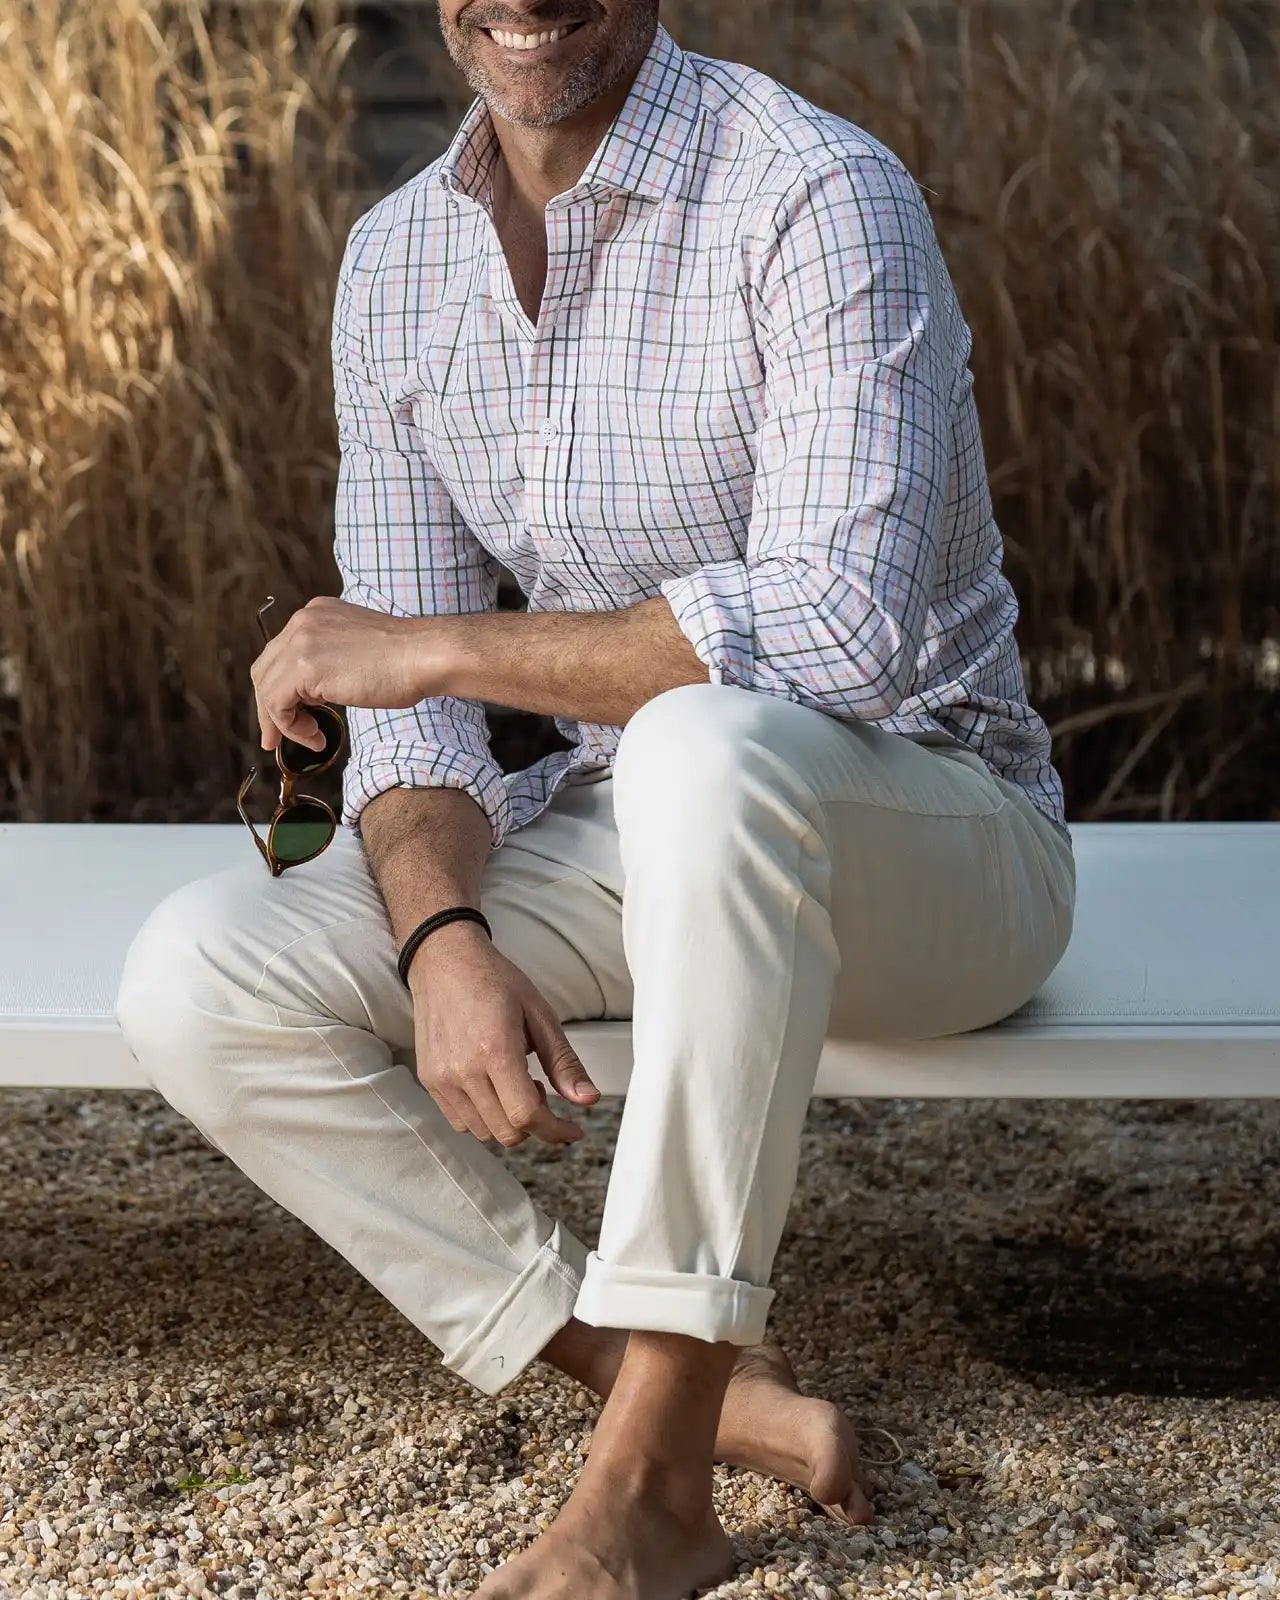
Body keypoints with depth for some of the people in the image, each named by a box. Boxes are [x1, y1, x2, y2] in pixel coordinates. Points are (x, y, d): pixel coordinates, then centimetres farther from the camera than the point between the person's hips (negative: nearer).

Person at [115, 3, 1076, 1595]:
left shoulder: (816, 196, -18)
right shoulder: (395, 261, 2)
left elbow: (842, 627, -31)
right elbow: (402, 696, 1)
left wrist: (439, 647, -24)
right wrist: (448, 942, -19)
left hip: (925, 837, -6)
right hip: (628, 833, 6)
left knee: (710, 749, -40)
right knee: (196, 984, -14)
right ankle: (710, 1399, -16)